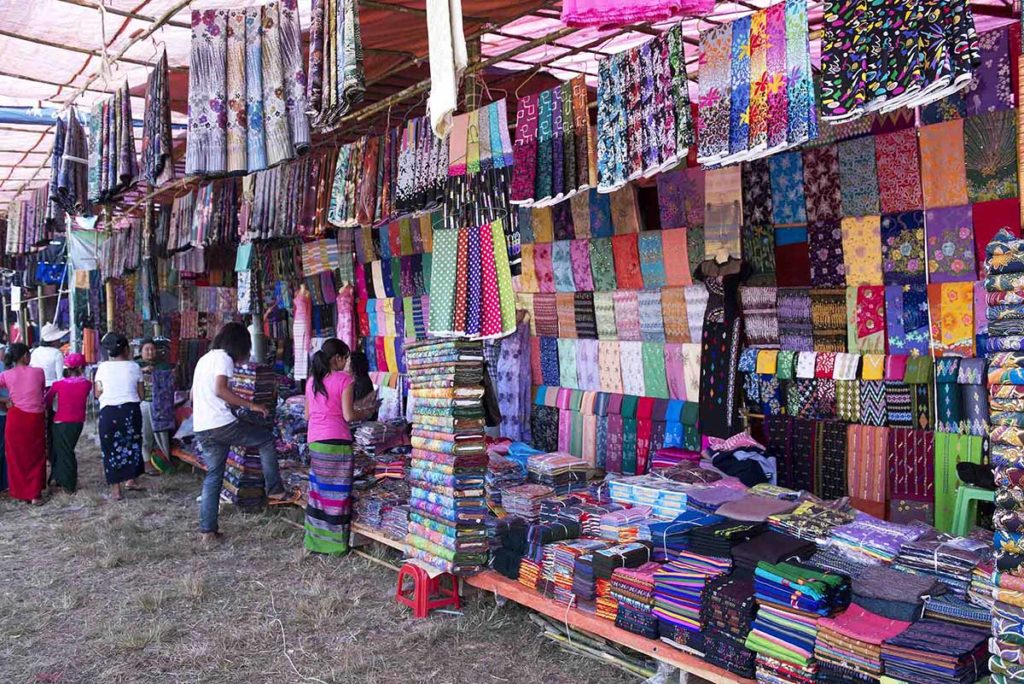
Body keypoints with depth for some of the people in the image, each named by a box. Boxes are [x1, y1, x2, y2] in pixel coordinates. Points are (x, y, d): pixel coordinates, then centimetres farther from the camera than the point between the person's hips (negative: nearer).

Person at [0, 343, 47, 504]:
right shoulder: (38, 372, -4)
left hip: (16, 418, 1)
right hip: (36, 419, 0)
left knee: (17, 457, 13)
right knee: (36, 457, 11)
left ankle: (20, 492, 20)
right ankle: (35, 495, 10)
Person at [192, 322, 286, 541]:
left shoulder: (205, 358, 21)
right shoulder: (224, 358, -7)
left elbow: (193, 395, 25)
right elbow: (220, 389, -21)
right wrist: (251, 405, -17)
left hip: (201, 429, 9)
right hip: (221, 424, -9)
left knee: (213, 476, 13)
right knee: (266, 439, 8)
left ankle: (207, 529, 12)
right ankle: (274, 489, 8)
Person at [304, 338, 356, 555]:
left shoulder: (312, 380, 10)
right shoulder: (345, 379, -9)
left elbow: (307, 415, 15)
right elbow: (348, 416, -11)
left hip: (315, 441, 6)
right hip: (337, 441, -6)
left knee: (318, 489, 14)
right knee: (337, 492, 3)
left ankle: (315, 540, 20)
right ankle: (336, 543, 10)